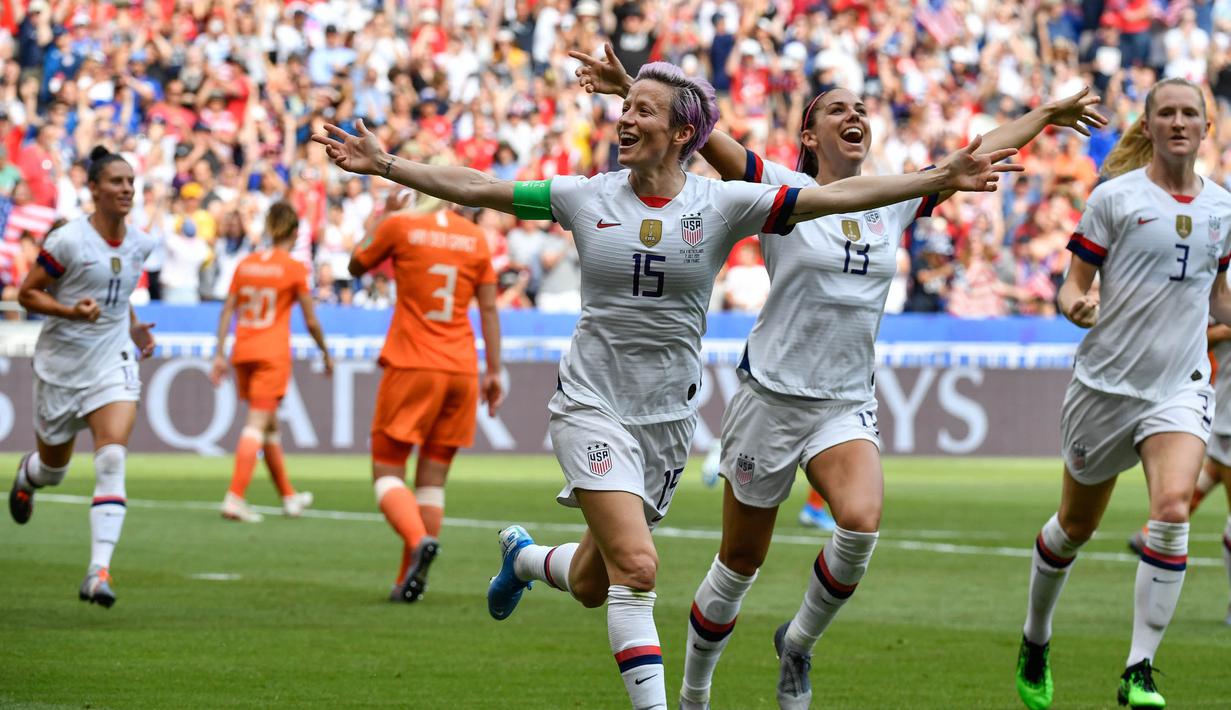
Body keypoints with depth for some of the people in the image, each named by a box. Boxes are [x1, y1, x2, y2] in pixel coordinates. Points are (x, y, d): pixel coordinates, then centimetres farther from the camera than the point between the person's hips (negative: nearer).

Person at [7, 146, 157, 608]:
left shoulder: (140, 244, 3)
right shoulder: (68, 241, -14)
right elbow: (27, 293, -8)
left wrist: (132, 326, 10)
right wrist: (71, 311, -23)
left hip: (113, 365, 2)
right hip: (61, 364, -2)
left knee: (112, 459, -20)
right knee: (54, 468, 14)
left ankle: (99, 571, -25)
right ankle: (27, 475, 56)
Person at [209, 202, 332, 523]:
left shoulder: (245, 264, 8)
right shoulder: (294, 268, -5)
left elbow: (227, 311, 5)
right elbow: (311, 321, -2)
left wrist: (220, 354, 7)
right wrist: (326, 353, 12)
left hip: (243, 352, 5)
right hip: (273, 353, -5)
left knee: (269, 424, 16)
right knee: (257, 425, -8)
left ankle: (289, 496, 28)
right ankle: (234, 498, -20)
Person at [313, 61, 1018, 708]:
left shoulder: (722, 203, -5)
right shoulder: (585, 197, -3)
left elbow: (837, 195, -10)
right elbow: (477, 188, 2)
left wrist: (942, 178, -18)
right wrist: (383, 164, -5)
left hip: (669, 415, 2)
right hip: (593, 406, -2)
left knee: (591, 583, 13)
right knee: (636, 569, -20)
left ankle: (524, 557, 47)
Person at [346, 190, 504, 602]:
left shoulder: (401, 226, -3)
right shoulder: (476, 238, 6)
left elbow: (356, 267, 13)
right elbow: (489, 309, 8)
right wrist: (494, 372, 12)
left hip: (412, 366, -4)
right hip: (462, 369, 4)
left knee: (387, 470, 2)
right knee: (433, 479, 9)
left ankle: (418, 539, -26)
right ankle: (411, 579, 5)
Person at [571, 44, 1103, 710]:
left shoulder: (894, 201, 8)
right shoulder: (782, 192, -5)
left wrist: (1046, 115, 28)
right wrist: (629, 89, -28)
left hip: (847, 402, 3)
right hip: (771, 396, -3)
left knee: (862, 521, -25)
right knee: (739, 565, 4)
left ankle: (798, 642, 2)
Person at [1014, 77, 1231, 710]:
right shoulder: (1115, 198, -6)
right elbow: (1074, 283, -6)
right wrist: (1074, 304, -26)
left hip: (1180, 386, 2)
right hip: (1107, 382, -2)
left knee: (1172, 508, -23)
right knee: (1074, 527, 12)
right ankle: (1035, 641, 39)